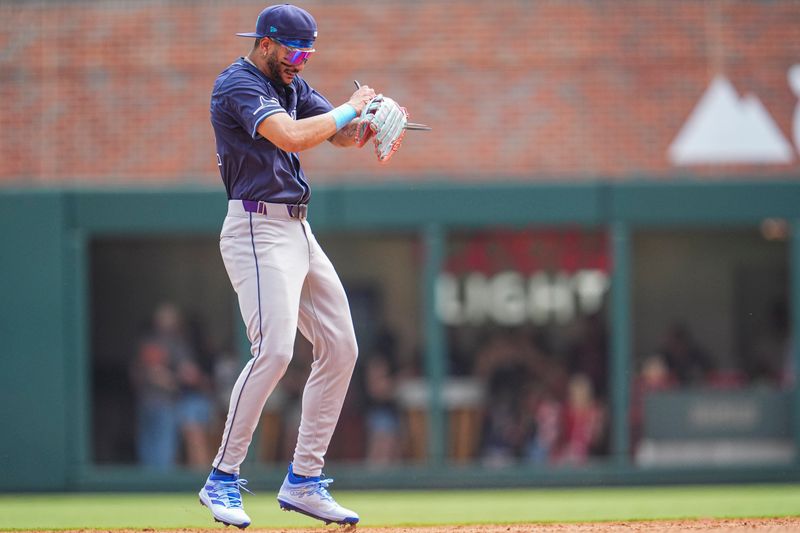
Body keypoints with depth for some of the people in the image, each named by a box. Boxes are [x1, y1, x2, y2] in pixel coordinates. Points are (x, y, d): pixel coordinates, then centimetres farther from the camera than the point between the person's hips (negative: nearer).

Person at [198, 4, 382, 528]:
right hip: (258, 229, -10)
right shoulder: (239, 84, -13)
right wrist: (350, 109, -15)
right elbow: (292, 136, -28)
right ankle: (222, 480, -15)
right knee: (274, 348, -22)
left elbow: (343, 133, 10)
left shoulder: (291, 84, 16)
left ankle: (304, 481, 13)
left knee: (341, 348, 8)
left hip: (298, 231, 10)